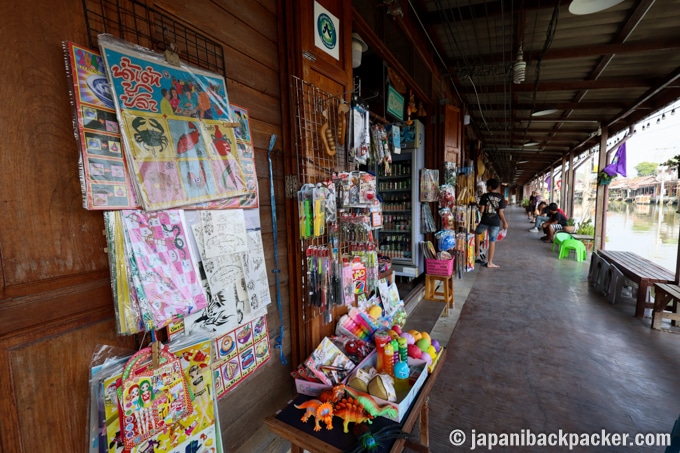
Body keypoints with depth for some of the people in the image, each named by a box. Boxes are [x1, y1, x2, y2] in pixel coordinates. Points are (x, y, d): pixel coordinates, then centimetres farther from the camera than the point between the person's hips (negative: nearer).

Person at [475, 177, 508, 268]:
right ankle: (490, 262, 10)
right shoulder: (501, 197, -2)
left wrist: (479, 209, 12)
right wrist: (505, 222, 6)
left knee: (477, 233, 26)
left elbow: (481, 210, -11)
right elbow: (500, 212, -5)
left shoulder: (485, 196, -6)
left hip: (485, 221, -1)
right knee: (492, 241, 5)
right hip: (496, 222, 1)